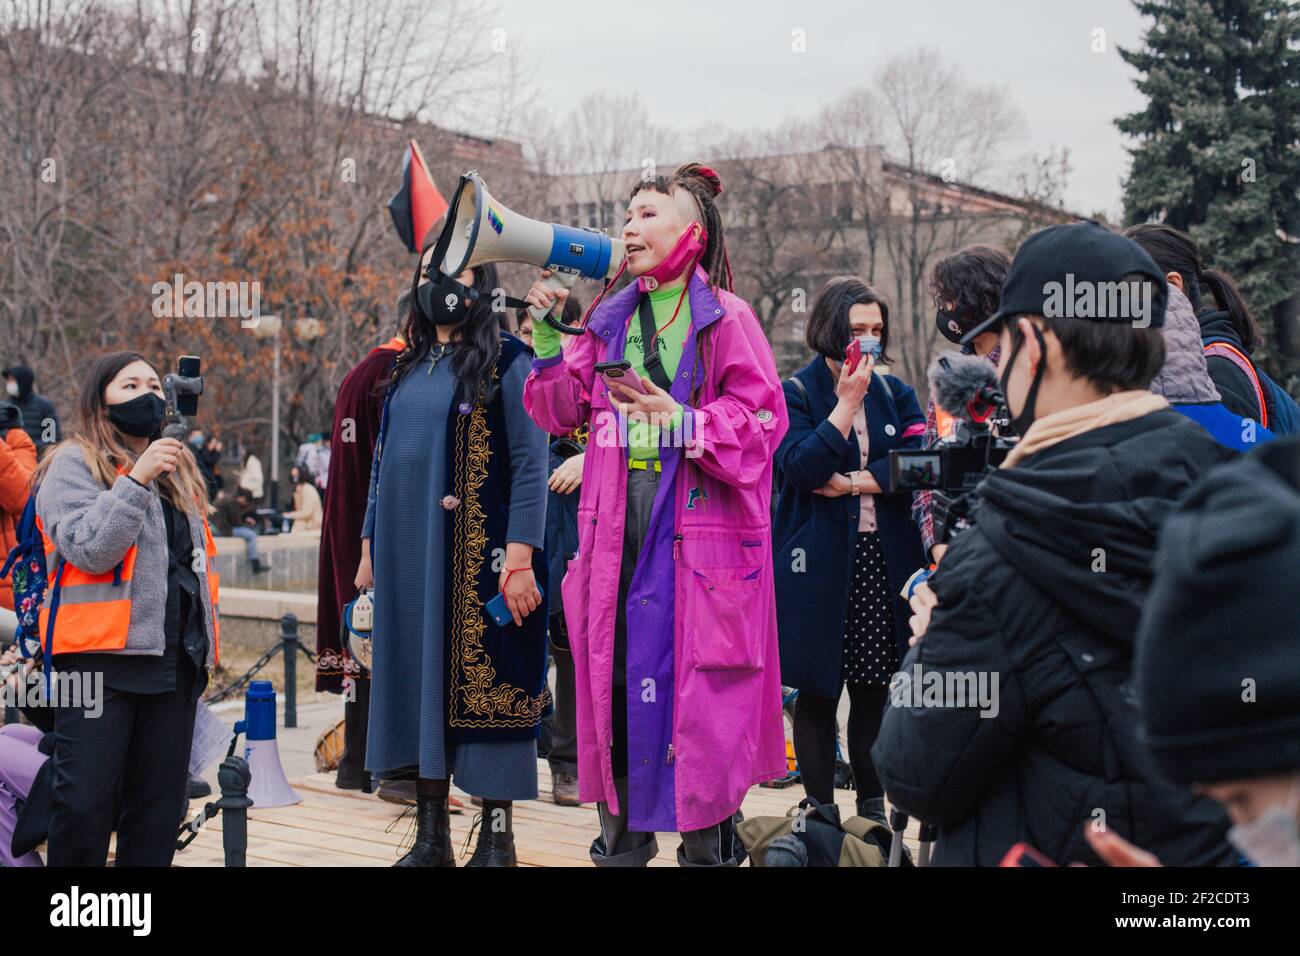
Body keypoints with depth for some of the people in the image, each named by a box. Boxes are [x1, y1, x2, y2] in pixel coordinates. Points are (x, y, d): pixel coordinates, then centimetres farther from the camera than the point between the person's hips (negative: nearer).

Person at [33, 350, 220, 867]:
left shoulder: (180, 467, 20)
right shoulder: (74, 462, -1)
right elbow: (89, 549, -15)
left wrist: (204, 631, 18)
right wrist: (136, 480, -19)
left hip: (176, 658, 6)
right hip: (101, 653, -6)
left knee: (160, 804, 9)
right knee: (86, 802, -8)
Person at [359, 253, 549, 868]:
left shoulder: (506, 362, -3)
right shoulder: (407, 367, 16)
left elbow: (530, 465, -9)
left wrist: (519, 557, -18)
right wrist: (370, 546, 14)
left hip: (478, 555, -6)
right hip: (409, 557, 6)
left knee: (485, 680, -4)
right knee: (418, 680, 7)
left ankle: (497, 839, 4)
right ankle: (431, 835, 15)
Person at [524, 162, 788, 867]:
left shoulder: (725, 318, -1)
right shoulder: (611, 320, 14)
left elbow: (761, 419, -8)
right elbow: (561, 412, 12)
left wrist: (678, 418, -19)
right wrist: (547, 337, 1)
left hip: (697, 529, -5)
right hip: (619, 530, 5)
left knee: (695, 685, -3)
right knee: (614, 674, 7)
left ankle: (708, 846, 9)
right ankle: (620, 840, 20)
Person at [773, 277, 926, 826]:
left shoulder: (895, 394, 11)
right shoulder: (795, 394, 0)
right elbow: (801, 467, -16)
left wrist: (852, 482, -12)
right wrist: (849, 400, -15)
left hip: (885, 560, 3)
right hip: (819, 564, -3)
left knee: (873, 689, 8)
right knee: (818, 692, 2)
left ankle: (872, 809, 18)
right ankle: (821, 815, 11)